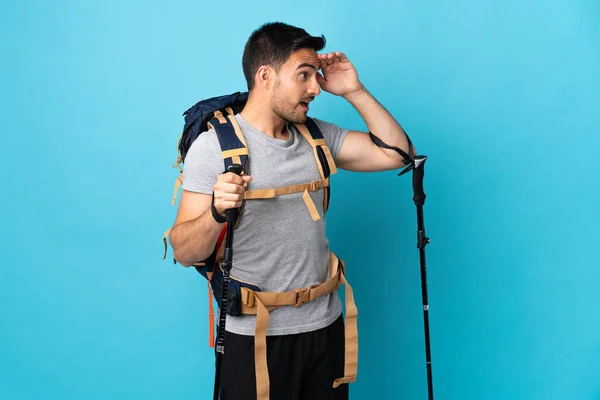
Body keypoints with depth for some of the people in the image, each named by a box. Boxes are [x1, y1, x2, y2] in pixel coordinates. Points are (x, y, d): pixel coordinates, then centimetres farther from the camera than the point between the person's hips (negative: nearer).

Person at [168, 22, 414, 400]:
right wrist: (216, 211, -34)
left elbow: (397, 153, 3)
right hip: (255, 336, -5)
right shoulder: (213, 145, -12)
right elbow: (185, 253, -14)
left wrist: (355, 91, -3)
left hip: (325, 326, 5)